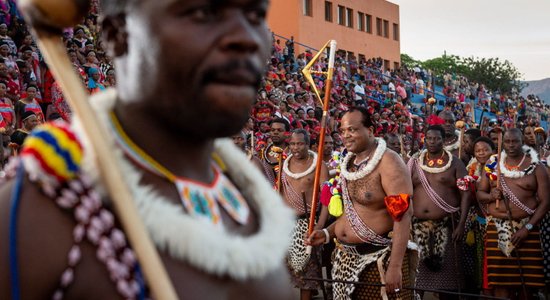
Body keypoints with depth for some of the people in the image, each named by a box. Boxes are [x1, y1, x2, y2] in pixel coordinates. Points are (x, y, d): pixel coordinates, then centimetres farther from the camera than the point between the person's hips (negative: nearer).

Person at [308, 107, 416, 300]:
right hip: (346, 256, 8)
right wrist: (327, 233, 7)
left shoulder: (388, 162, -15)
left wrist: (395, 267, -26)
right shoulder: (349, 163, 10)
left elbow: (402, 216, -21)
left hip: (380, 258, -7)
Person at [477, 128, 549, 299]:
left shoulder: (536, 167, 1)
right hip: (497, 229, 2)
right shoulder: (493, 164, 11)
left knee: (526, 279, -1)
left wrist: (528, 228, -13)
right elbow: (479, 194, 15)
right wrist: (491, 196, -8)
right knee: (501, 280, -3)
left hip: (526, 229, -2)